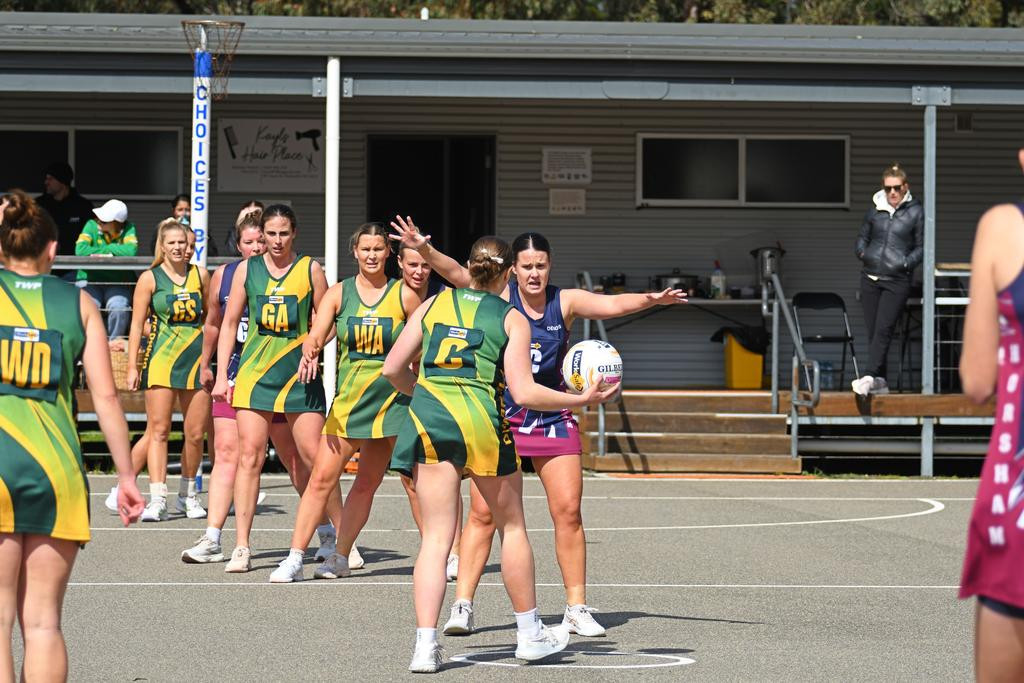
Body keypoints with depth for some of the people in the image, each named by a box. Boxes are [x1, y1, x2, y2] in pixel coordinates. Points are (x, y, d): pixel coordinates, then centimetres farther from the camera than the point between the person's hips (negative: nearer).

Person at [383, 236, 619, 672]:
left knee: (435, 536, 4)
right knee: (512, 525, 16)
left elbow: (392, 369, 12)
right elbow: (523, 393, -4)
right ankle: (529, 633, 25)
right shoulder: (512, 319, 5)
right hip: (480, 420, -2)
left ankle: (425, 644, -9)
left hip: (427, 418, 3)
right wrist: (581, 400, 7)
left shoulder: (434, 304, 14)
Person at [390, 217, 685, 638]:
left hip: (553, 419, 2)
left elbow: (610, 304, -14)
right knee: (483, 512, -4)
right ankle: (462, 605, 2)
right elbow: (457, 275, -19)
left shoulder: (565, 302, -1)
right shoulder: (500, 297, -5)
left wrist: (648, 300, -33)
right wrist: (424, 249, -36)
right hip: (500, 416, -2)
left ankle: (576, 608, 8)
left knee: (568, 512, -1)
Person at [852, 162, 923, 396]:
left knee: (883, 330, -15)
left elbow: (921, 247, 5)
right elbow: (862, 236, 21)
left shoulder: (916, 212, 0)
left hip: (897, 280, -4)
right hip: (870, 277, 4)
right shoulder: (875, 210, 9)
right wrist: (862, 252, 1)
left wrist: (906, 263, -11)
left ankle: (869, 377, -22)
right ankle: (880, 381, 12)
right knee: (872, 331, 5)